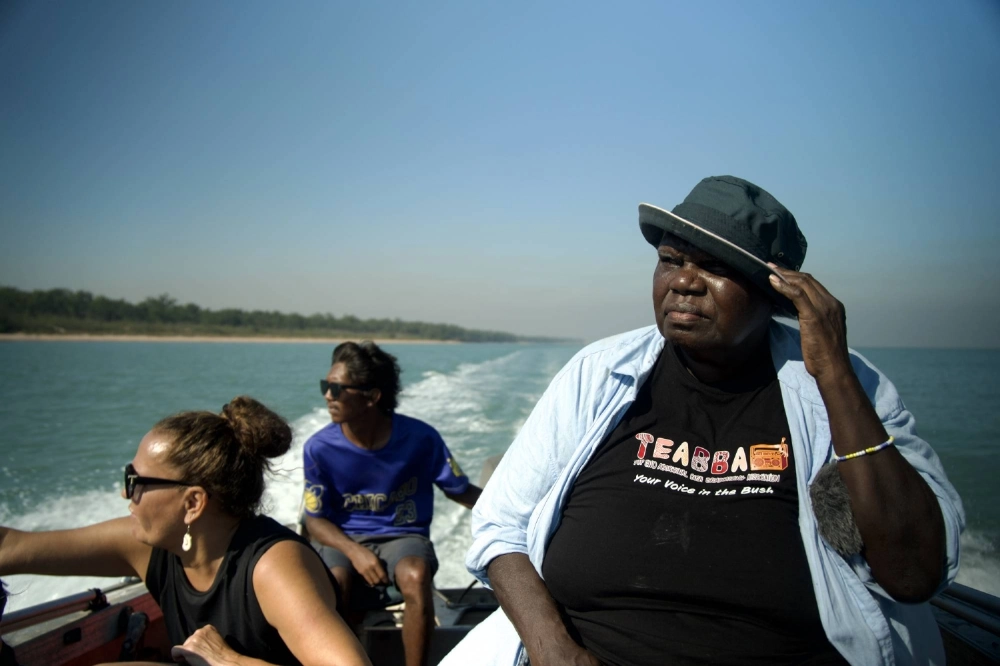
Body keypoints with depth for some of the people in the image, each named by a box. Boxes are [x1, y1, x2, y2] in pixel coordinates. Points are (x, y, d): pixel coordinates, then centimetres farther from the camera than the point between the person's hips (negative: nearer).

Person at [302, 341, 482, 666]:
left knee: (416, 578, -34)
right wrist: (354, 551, -20)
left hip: (403, 535, 0)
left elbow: (461, 491, -1)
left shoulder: (420, 438, -12)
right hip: (345, 539, 1)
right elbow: (315, 519, -1)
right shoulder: (320, 448, -10)